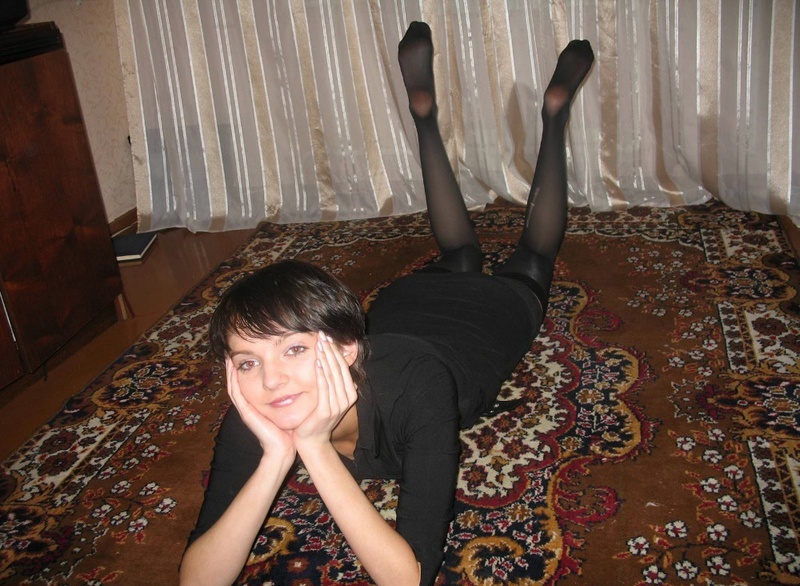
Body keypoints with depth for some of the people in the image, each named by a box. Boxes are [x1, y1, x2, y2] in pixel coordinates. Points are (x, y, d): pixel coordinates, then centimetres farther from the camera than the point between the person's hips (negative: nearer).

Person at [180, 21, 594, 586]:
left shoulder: (419, 389, -50)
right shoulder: (255, 413, -37)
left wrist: (317, 449, -58)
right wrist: (275, 457, -52)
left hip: (492, 311, -2)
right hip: (405, 302, 3)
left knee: (530, 262, 29)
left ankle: (554, 114, 42)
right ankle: (425, 111, 46)